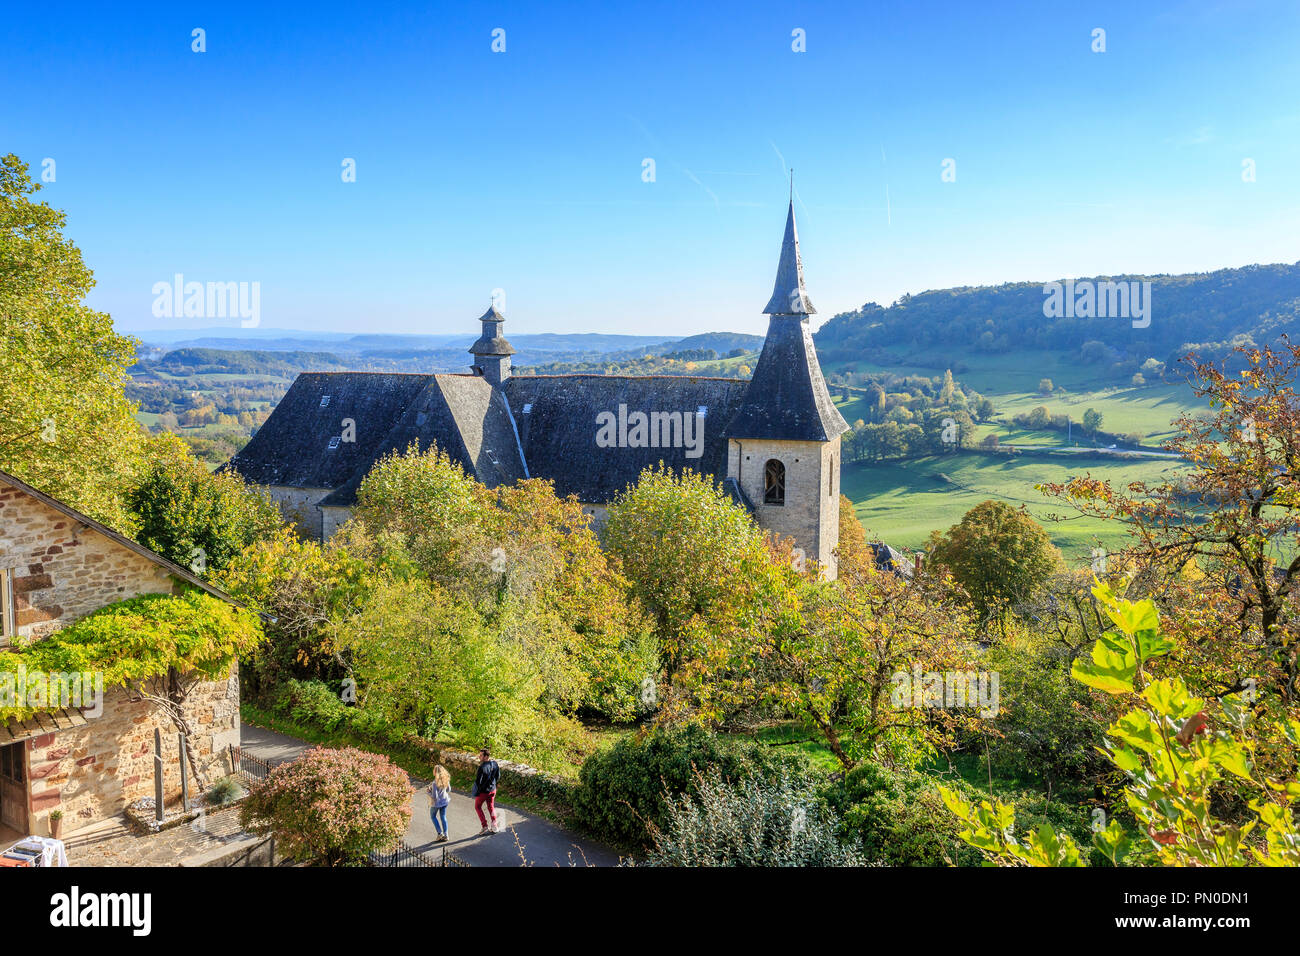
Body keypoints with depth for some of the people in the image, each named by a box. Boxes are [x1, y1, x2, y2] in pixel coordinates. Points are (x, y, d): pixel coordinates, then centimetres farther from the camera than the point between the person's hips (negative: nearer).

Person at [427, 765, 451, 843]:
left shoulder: (435, 783, -29)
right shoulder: (446, 779, -9)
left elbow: (434, 796, -26)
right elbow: (448, 790, 5)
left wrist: (429, 791, -10)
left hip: (436, 802, -5)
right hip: (445, 801, 5)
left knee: (433, 816, 20)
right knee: (443, 817, 18)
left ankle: (440, 833, 15)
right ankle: (445, 835, 20)